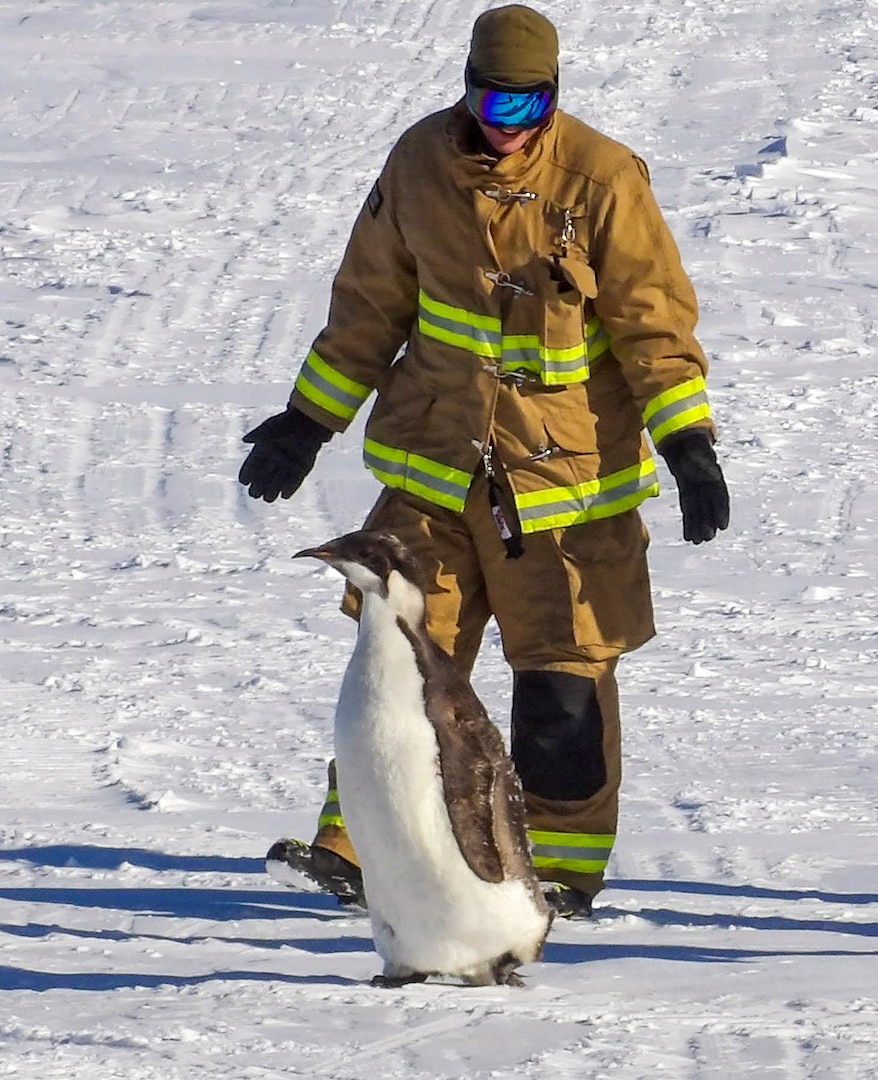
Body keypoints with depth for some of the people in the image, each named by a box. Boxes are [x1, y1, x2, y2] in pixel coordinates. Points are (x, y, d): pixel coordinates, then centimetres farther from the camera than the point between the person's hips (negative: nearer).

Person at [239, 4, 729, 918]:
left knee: (564, 673, 1)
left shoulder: (601, 179, -10)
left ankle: (562, 867, 12)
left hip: (567, 467, -3)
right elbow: (371, 302, 13)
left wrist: (688, 445, -16)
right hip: (435, 462, 3)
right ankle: (355, 846, 4)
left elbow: (656, 320, -7)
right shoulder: (421, 163, 1)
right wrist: (308, 421, 15)